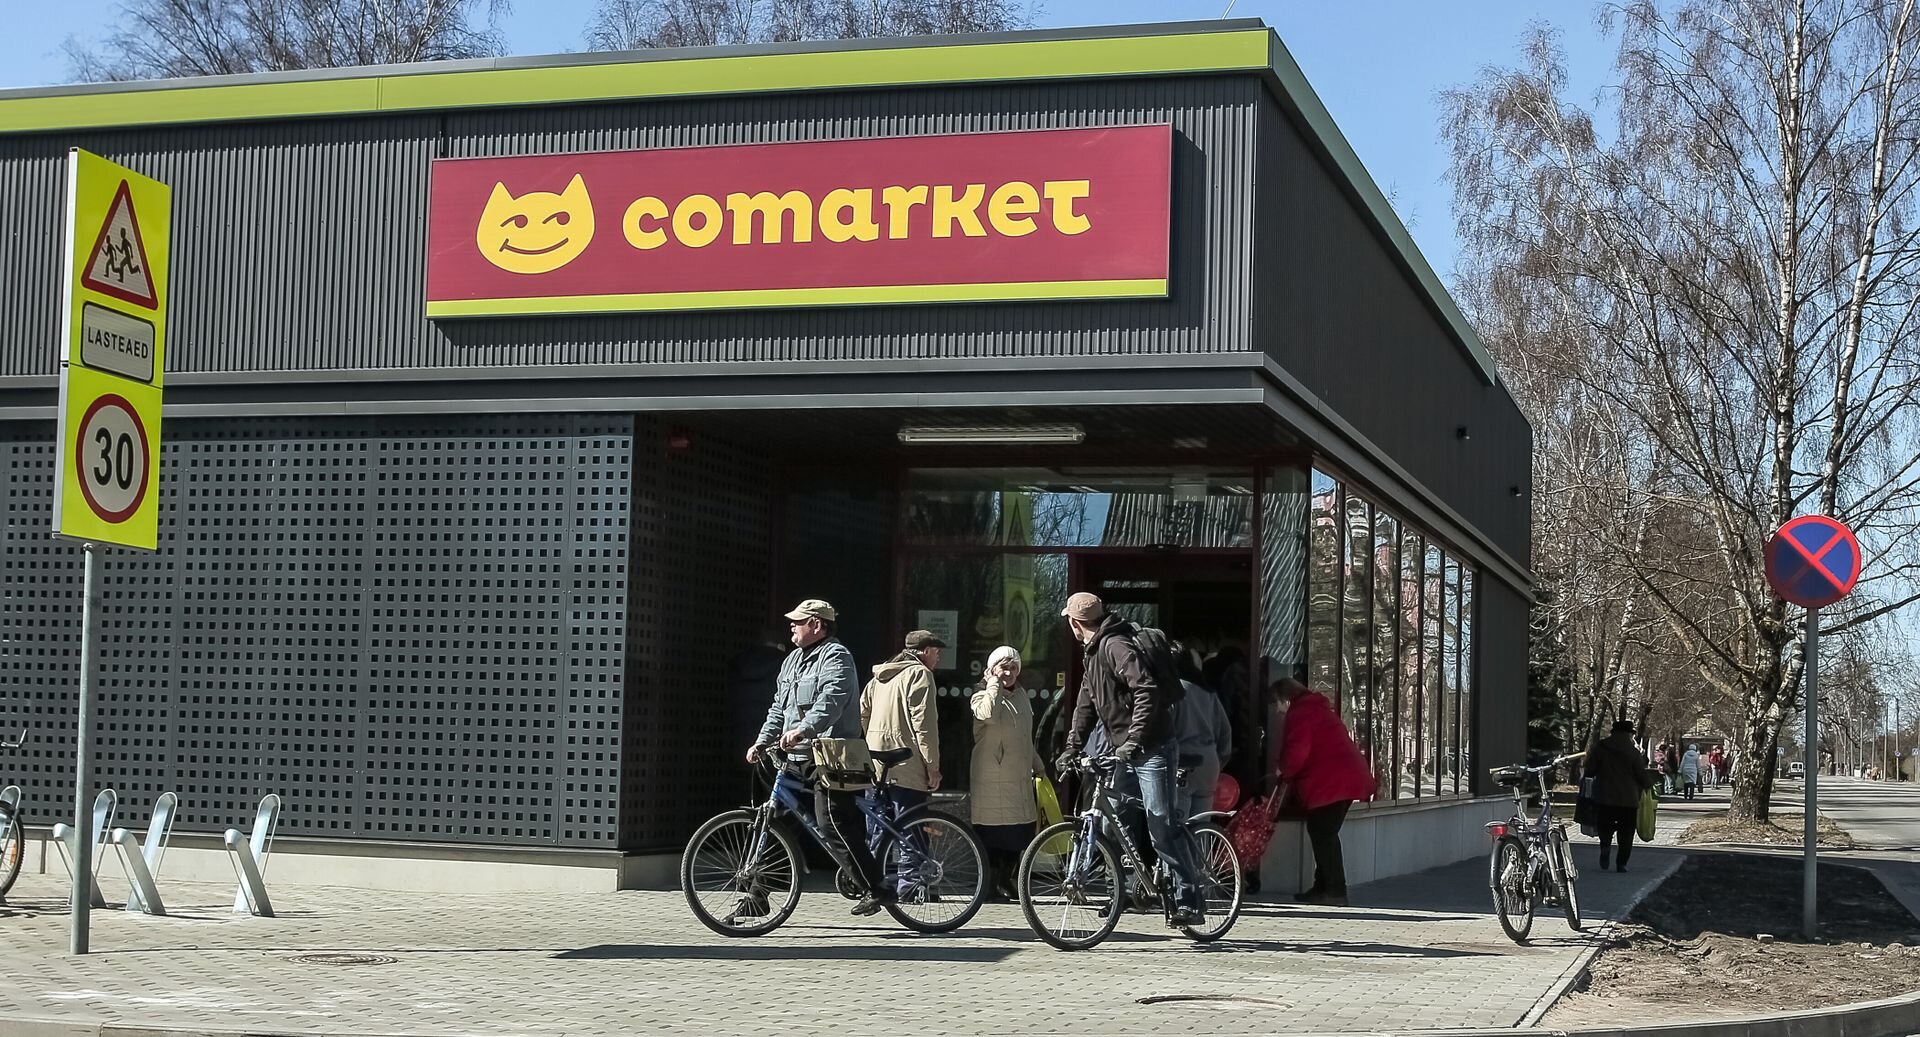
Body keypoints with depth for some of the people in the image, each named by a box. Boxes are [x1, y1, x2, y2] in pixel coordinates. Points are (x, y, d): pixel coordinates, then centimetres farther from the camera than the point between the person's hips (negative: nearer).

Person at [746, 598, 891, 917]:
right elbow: (779, 708, 26)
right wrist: (761, 743, 15)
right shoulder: (793, 660, 21)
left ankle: (877, 887, -8)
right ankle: (757, 896, 13)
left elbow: (831, 700, -25)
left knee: (832, 821, -16)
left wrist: (803, 729, -38)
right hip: (798, 757, 9)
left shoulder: (835, 656, -8)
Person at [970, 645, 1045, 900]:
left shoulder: (1021, 696, 17)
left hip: (1019, 778, 7)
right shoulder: (982, 697, -5)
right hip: (991, 777, -7)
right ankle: (991, 882, 4)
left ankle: (1005, 880, 17)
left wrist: (1037, 764, 29)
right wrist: (994, 685, -17)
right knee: (992, 831, -4)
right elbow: (988, 713, -30)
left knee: (1018, 831, 7)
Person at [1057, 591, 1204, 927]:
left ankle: (1189, 902, -8)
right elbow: (1086, 705, 23)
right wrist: (1071, 749, 16)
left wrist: (1134, 739, -28)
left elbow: (1147, 691, -26)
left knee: (1162, 828, -11)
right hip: (1128, 753, 10)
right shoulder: (1093, 654, 18)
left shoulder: (1116, 646, -15)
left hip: (1152, 750, -10)